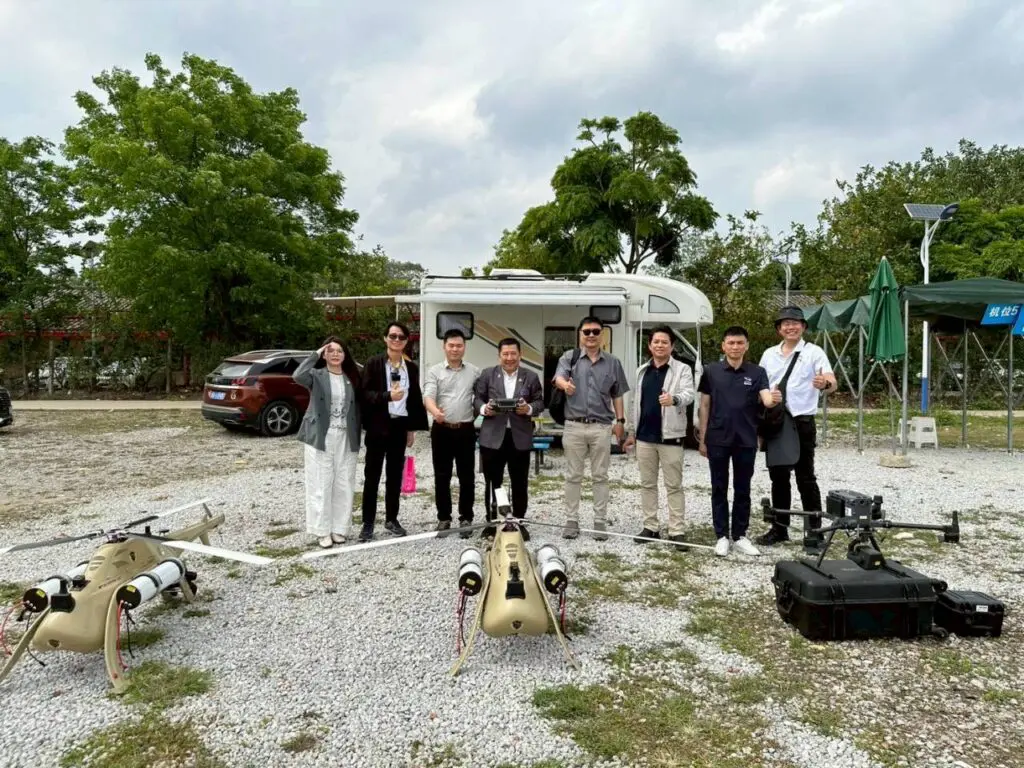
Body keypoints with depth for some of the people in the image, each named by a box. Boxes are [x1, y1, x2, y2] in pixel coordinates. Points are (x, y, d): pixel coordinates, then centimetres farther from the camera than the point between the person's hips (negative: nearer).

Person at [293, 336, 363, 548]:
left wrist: (357, 438, 7)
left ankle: (339, 529, 17)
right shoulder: (317, 376, -1)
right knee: (321, 485, 0)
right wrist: (316, 354, -14)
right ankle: (322, 530, 8)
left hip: (346, 438, 4)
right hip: (321, 436, -3)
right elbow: (297, 376, -24)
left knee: (344, 485, 6)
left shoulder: (352, 378, 10)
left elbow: (356, 408, 12)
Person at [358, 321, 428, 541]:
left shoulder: (411, 367, 8)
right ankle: (368, 523, 8)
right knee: (372, 476, 2)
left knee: (395, 475, 11)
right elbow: (365, 394, -10)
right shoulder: (373, 363, -3)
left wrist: (412, 428, 9)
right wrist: (387, 396, -25)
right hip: (378, 426, -4)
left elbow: (415, 398, 12)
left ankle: (391, 519, 22)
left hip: (400, 426, 4)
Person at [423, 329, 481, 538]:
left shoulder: (474, 371, 6)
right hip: (442, 429, 0)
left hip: (466, 430, 1)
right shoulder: (434, 371, 1)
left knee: (467, 477, 4)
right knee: (442, 477, 7)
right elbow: (428, 396, -13)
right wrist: (435, 411, -32)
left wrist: (476, 415, -2)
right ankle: (443, 518, 18)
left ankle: (466, 519, 14)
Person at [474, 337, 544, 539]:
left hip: (520, 437, 1)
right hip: (492, 436, 0)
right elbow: (477, 398, 5)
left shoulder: (531, 377, 6)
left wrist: (529, 409, -15)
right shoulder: (487, 374, 5)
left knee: (520, 483, 8)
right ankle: (492, 521, 21)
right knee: (493, 482, 8)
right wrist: (484, 408, -16)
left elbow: (540, 402, 6)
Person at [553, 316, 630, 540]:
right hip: (574, 426, -1)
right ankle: (572, 520, 16)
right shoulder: (569, 357, 2)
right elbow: (558, 377, -17)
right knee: (573, 476, 7)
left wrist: (620, 420, 5)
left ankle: (600, 521, 15)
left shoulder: (612, 362, 8)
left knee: (600, 476, 6)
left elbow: (617, 395, 12)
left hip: (601, 427, 1)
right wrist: (565, 384, -40)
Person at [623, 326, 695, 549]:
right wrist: (633, 432, 18)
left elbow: (689, 394, -18)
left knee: (674, 485, 0)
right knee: (647, 484, 11)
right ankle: (650, 527, 20)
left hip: (670, 436, -5)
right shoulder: (642, 371, 14)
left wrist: (674, 399, -41)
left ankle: (676, 530, 4)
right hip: (645, 436, 5)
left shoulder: (682, 369, -2)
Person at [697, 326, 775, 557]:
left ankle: (740, 536, 20)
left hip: (746, 441, 1)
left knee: (742, 490, 9)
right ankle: (722, 536, 16)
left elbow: (766, 400, -14)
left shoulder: (757, 372, 0)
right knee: (719, 489, 6)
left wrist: (774, 399, -39)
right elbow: (705, 406, 3)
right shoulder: (711, 371, -1)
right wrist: (702, 439, 2)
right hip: (718, 440, 0)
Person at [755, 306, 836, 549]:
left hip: (802, 423, -5)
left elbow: (832, 383, -16)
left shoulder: (814, 352, -4)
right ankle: (779, 528, 21)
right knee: (778, 478, 12)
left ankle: (815, 530, 8)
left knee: (805, 478, -1)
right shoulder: (769, 354, 11)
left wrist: (825, 384, -40)